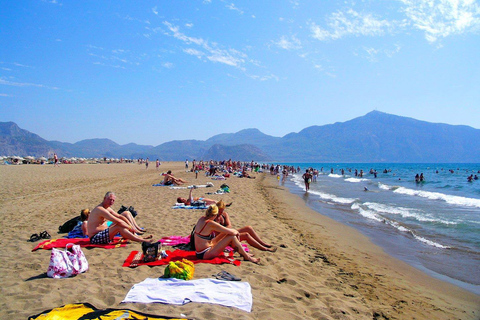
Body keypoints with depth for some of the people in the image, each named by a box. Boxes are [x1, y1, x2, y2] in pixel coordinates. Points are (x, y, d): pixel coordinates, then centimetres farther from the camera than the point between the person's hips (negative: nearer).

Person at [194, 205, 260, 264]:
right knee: (232, 237, -12)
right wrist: (237, 232, 5)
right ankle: (247, 257, 3)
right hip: (204, 254, -9)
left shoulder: (201, 219, 2)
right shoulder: (210, 223, -23)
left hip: (200, 252, 9)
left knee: (226, 233, 11)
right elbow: (231, 232, -18)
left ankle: (243, 252, 21)